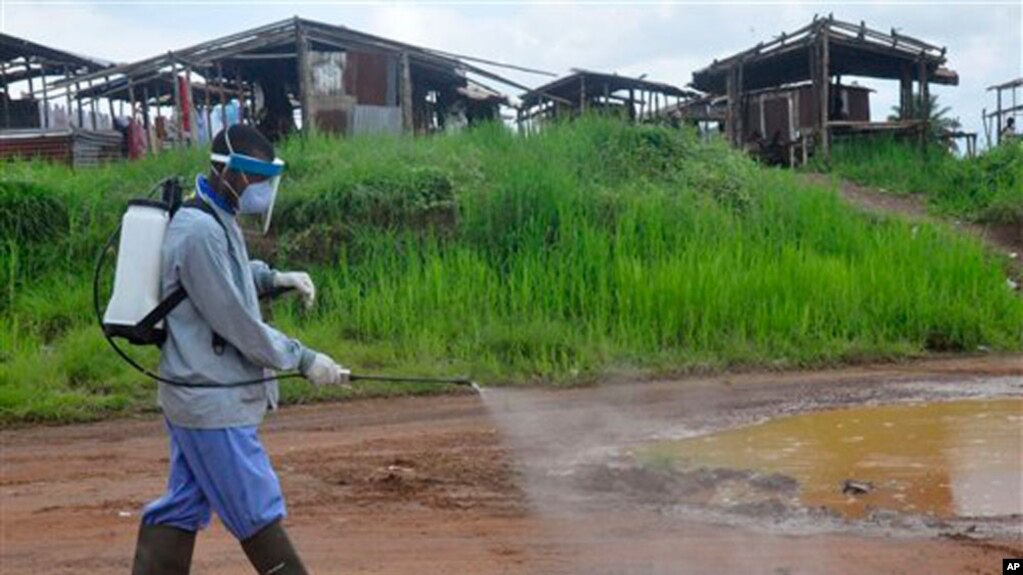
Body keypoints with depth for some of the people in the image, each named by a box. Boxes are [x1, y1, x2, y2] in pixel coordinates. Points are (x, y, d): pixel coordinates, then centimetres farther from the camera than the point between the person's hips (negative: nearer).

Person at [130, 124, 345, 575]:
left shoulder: (215, 218, 8)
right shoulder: (199, 231, -21)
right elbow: (236, 323, -22)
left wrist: (272, 277, 6)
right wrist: (304, 361, -15)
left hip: (199, 395, 10)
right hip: (214, 401, -10)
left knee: (182, 508, 15)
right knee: (257, 512, 3)